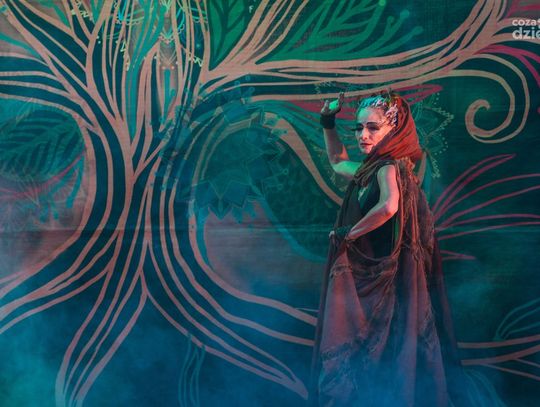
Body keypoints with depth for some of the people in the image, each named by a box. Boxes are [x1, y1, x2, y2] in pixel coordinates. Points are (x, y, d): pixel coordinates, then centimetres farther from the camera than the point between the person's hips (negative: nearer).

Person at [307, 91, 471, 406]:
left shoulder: (390, 168, -17)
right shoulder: (371, 170, 10)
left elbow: (389, 206, -38)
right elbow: (339, 163, 31)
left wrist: (348, 234, -24)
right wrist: (328, 123, 20)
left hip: (386, 284, -9)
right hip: (366, 280, 9)